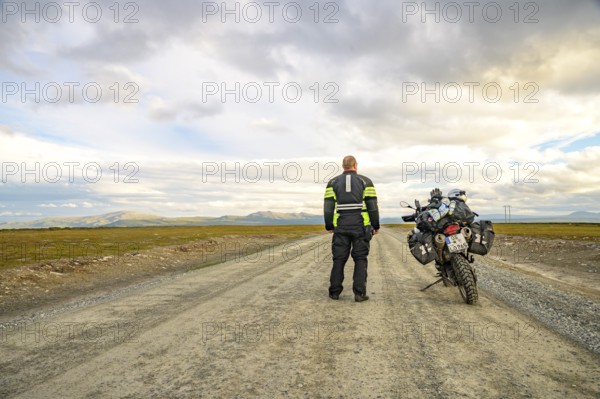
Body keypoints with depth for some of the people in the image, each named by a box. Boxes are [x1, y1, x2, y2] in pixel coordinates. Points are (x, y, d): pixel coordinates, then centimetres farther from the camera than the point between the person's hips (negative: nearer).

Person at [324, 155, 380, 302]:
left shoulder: (333, 182, 6)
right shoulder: (365, 181, 3)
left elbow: (328, 207, 1)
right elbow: (372, 206, -2)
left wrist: (329, 225, 9)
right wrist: (376, 225, 6)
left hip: (341, 227, 1)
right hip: (361, 226, -1)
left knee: (339, 259, 7)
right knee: (360, 259, 5)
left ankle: (334, 291, 10)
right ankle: (359, 293, 2)